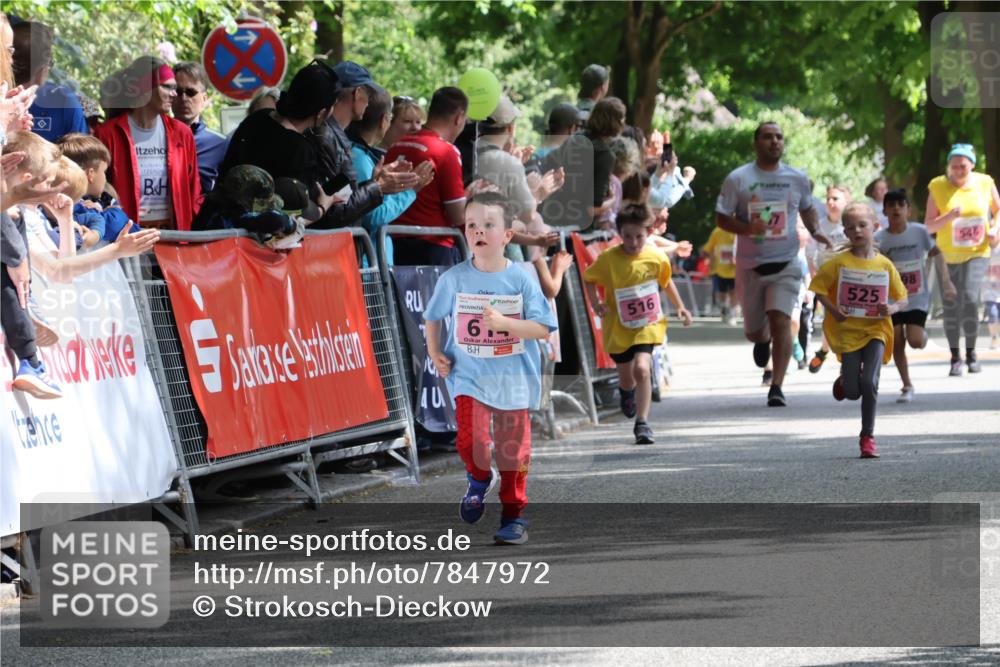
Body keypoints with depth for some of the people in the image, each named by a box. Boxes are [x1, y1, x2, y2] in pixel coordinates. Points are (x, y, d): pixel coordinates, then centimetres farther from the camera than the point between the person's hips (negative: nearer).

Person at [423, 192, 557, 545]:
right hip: (469, 374, 0)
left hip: (512, 379, 0)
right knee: (471, 439, -17)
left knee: (512, 447, 4)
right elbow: (432, 318, 14)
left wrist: (504, 323, -22)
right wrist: (434, 352, 1)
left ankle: (514, 514, 20)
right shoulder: (453, 279, -3)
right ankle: (479, 479, 16)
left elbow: (543, 328, -10)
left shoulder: (521, 280, -7)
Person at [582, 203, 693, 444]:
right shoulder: (607, 259, -14)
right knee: (626, 378, 13)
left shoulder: (657, 258, -9)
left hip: (647, 325, -1)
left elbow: (666, 281, 12)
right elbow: (588, 279, 3)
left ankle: (642, 423, -14)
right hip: (618, 328, 1)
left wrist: (679, 307, 13)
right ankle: (627, 393, 53)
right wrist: (596, 303, -11)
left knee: (641, 368, -22)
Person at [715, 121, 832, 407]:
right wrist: (747, 228, -20)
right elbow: (721, 219, -1)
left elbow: (806, 208, 23)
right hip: (750, 265, 0)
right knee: (753, 330, 11)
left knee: (781, 321, -18)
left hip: (785, 264, 0)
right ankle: (763, 340, 50)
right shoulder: (738, 179, -3)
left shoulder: (798, 179, 5)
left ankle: (777, 386, -15)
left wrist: (815, 231, 3)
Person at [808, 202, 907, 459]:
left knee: (869, 382, -17)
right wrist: (833, 310, -13)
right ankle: (845, 380, 37)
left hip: (875, 330, 0)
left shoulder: (885, 265, 0)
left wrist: (892, 308, -15)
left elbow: (902, 300, 7)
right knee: (853, 393, -3)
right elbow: (820, 289, 3)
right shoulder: (839, 263, -4)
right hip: (848, 330, 0)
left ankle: (867, 437, -3)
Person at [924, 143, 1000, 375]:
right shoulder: (938, 187, -6)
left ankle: (971, 352, 1)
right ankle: (955, 358, 19)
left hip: (976, 254, -1)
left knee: (970, 299, -18)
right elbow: (928, 226, -6)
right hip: (947, 256, 1)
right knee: (950, 307, 3)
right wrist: (949, 217, -23)